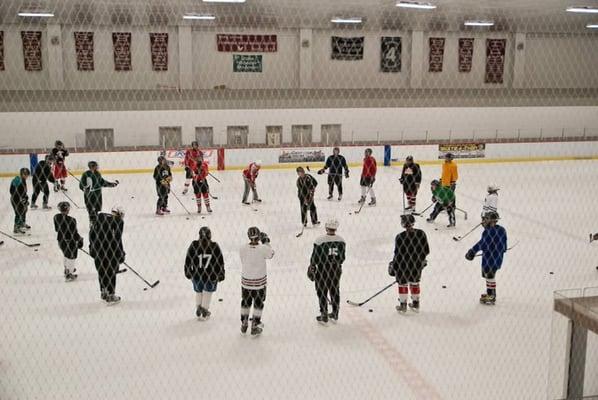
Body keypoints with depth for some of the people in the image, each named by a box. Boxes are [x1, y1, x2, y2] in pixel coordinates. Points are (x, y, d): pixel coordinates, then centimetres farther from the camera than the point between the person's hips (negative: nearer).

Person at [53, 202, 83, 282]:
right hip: (70, 242, -7)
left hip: (60, 240, 7)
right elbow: (74, 233, -22)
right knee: (71, 257, 14)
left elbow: (56, 229, 5)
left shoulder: (56, 217, -10)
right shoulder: (71, 220, -30)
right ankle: (68, 275, 27)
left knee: (66, 255, 30)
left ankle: (67, 269, 50)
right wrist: (80, 239, -5)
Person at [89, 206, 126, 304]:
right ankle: (110, 297, 18)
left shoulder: (101, 216, 7)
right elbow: (117, 239, -14)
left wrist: (92, 246, 20)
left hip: (97, 249, 5)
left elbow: (92, 232, 10)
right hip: (110, 251, -5)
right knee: (111, 273, 10)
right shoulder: (119, 221, -10)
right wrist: (121, 255, -7)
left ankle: (103, 293, 35)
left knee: (101, 271, 21)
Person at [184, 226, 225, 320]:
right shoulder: (214, 246, -15)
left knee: (198, 291, 23)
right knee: (208, 292, 20)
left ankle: (198, 310, 32)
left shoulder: (194, 245, -14)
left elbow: (188, 260, -5)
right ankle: (204, 312, 27)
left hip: (196, 275, 1)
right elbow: (220, 262, -9)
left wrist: (187, 272, 9)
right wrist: (221, 274, 3)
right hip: (211, 276, -1)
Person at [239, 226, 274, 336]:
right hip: (259, 281, -2)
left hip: (246, 281, 2)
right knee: (258, 303, 15)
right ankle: (255, 326, 21)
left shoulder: (243, 249, -15)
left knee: (245, 302, 21)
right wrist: (266, 242, 8)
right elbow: (271, 254, -1)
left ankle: (244, 325, 32)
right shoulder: (263, 249, -21)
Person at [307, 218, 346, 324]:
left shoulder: (320, 240, -19)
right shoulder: (341, 241, -6)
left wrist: (312, 266, 5)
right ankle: (335, 315, 28)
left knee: (322, 293, 9)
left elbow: (315, 257, -12)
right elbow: (342, 257, 3)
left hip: (322, 271, -4)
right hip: (336, 270, 4)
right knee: (335, 291, 18)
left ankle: (324, 316, 14)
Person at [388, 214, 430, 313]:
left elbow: (398, 255, -16)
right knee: (415, 284, 22)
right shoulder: (421, 233, -11)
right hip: (417, 265, 4)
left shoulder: (400, 237, -22)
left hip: (403, 266, -4)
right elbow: (426, 251, 0)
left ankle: (403, 306, 26)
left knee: (403, 284, 15)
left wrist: (393, 267, -3)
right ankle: (416, 304, 34)